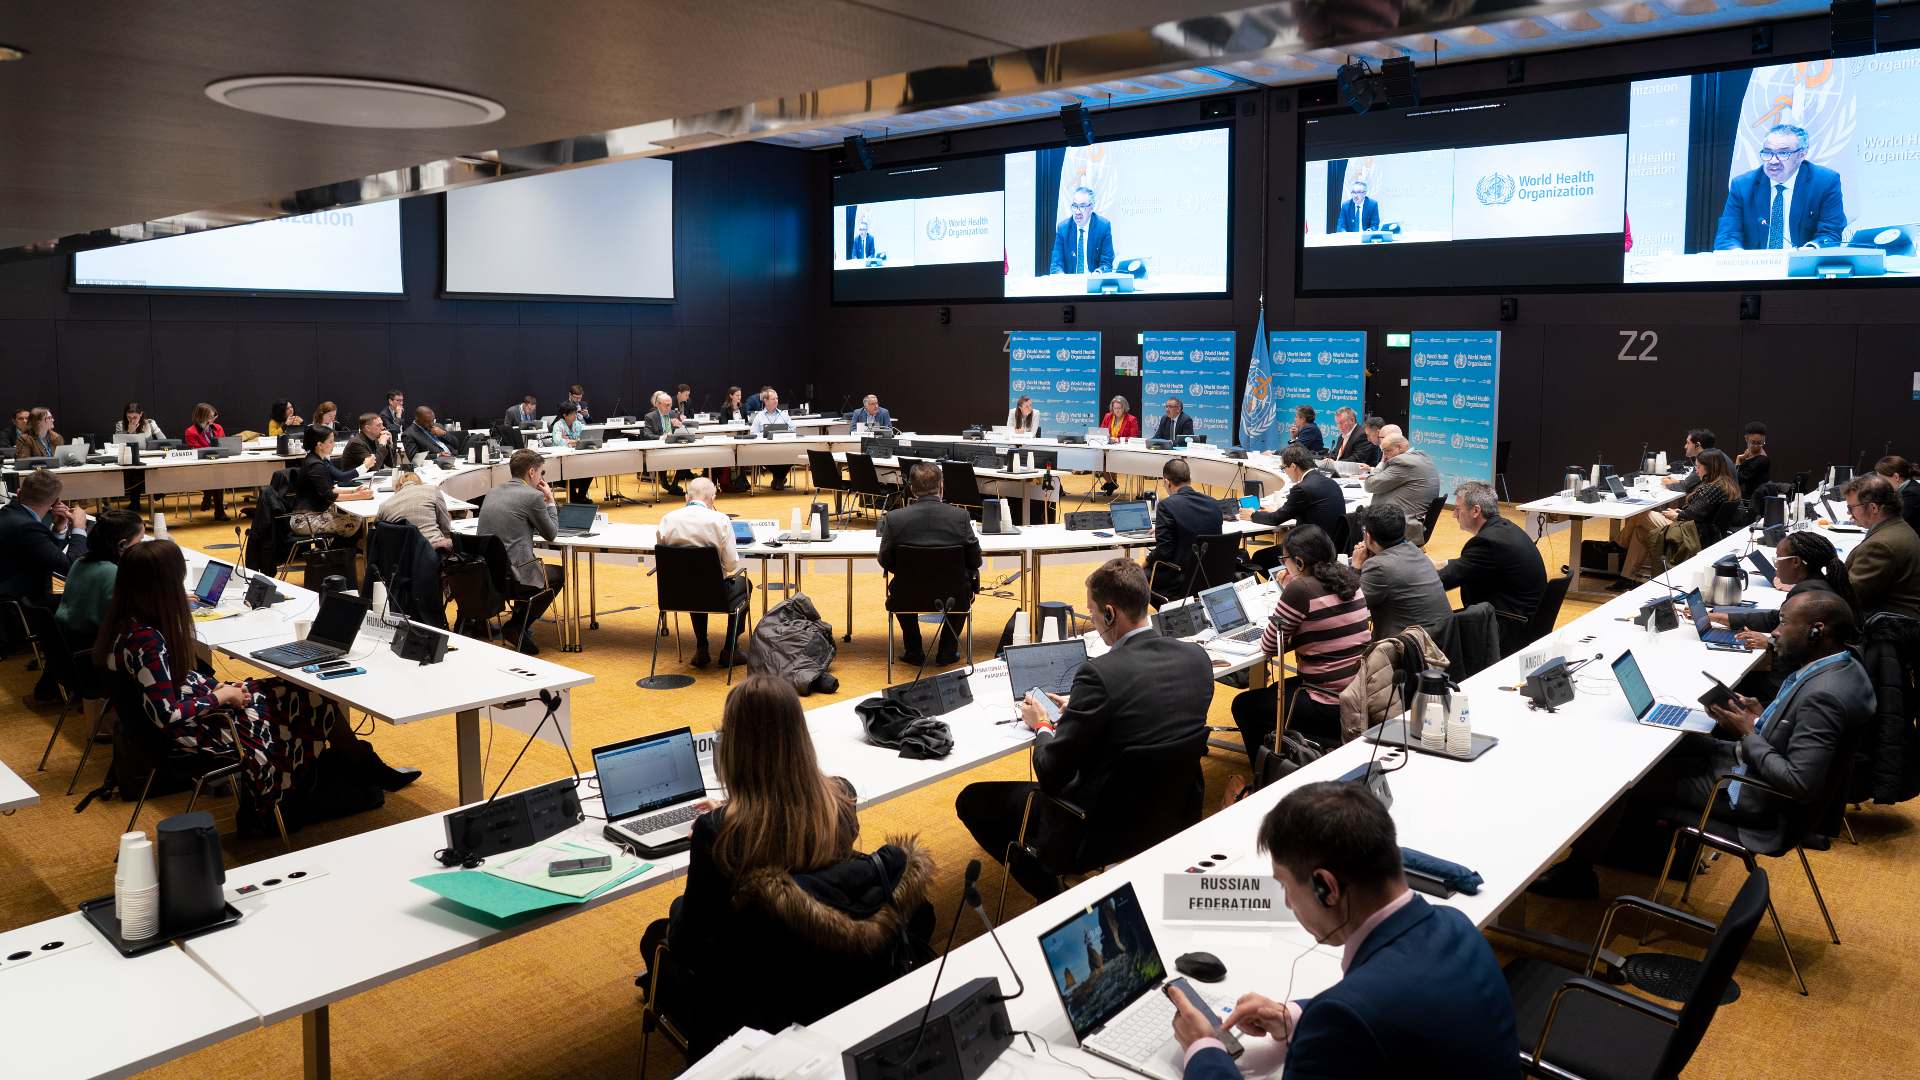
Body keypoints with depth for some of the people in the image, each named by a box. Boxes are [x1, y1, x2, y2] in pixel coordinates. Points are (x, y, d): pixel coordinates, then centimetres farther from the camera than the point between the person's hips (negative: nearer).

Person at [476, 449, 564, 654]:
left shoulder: (492, 493, 13)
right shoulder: (534, 496, -10)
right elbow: (551, 533, 3)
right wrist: (550, 501, 14)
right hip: (510, 576, -8)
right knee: (558, 574, 20)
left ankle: (519, 622, 30)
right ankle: (516, 627, 10)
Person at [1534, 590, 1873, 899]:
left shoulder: (1822, 696, -31)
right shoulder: (1839, 666, 0)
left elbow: (1801, 784, -30)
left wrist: (1747, 735, -20)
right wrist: (1761, 717, -1)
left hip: (1757, 803, -10)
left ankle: (1577, 870, 15)